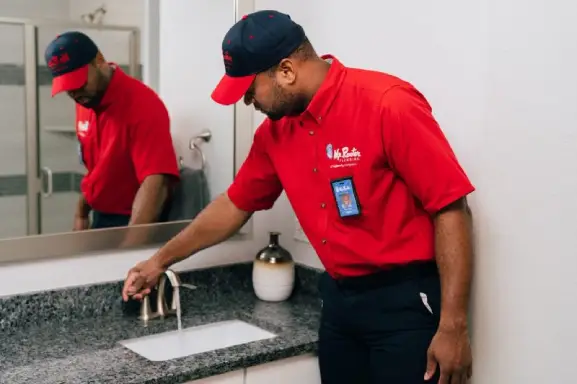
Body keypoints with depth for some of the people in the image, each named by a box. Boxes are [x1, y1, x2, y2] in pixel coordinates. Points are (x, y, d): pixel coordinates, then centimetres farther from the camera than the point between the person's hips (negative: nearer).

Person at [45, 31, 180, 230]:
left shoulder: (142, 105, -23)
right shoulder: (85, 102, 2)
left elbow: (156, 183, -32)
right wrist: (81, 214, 13)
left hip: (135, 223, -7)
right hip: (100, 218, 7)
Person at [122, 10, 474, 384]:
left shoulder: (389, 105, -17)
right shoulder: (275, 132, 4)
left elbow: (451, 208, -17)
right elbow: (234, 205, 18)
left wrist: (453, 327, -18)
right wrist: (160, 260, 23)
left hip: (404, 300, -6)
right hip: (339, 300, 6)